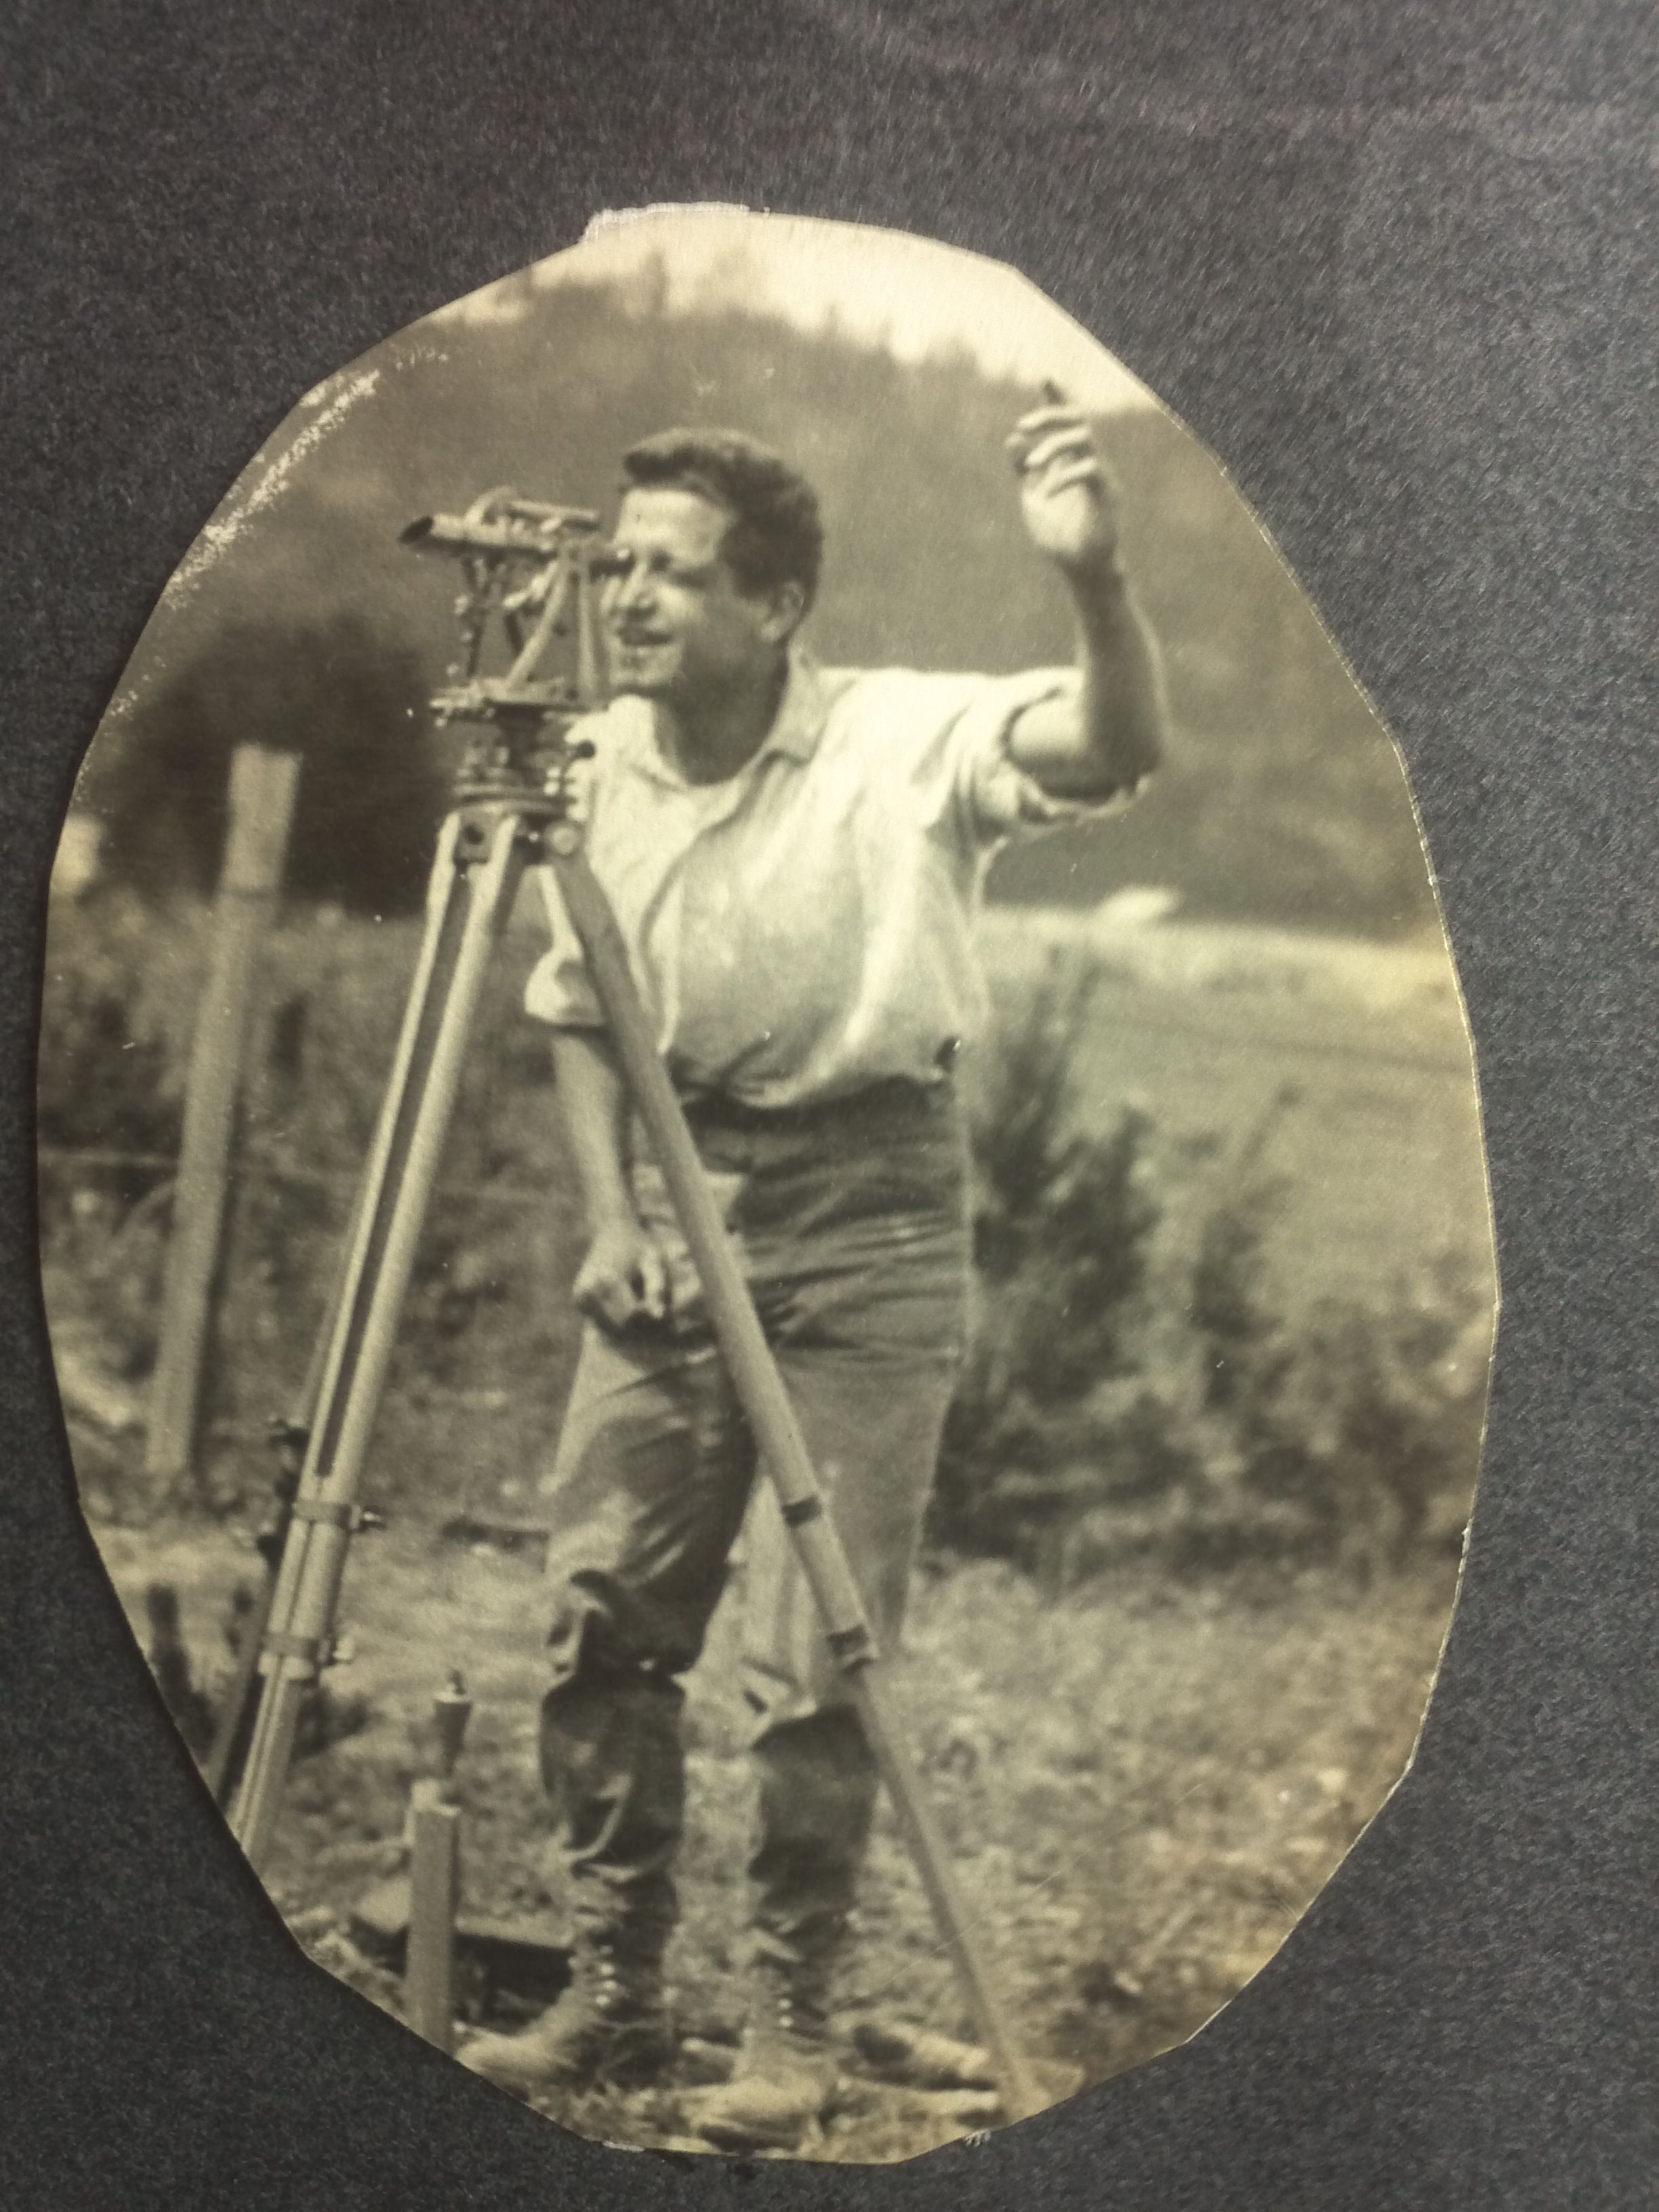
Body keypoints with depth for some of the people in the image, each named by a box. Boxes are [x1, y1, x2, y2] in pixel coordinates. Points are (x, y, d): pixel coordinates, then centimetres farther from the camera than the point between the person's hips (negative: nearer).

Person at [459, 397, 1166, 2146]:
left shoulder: (904, 740, -12)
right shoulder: (600, 761, 3)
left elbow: (1115, 751, -29)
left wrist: (1091, 576, -48)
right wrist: (609, 1214, 1)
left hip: (863, 1213, -5)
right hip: (674, 1209, 5)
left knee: (815, 1657, -2)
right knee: (598, 1613, 5)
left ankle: (790, 2020, 18)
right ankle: (611, 1995, 22)